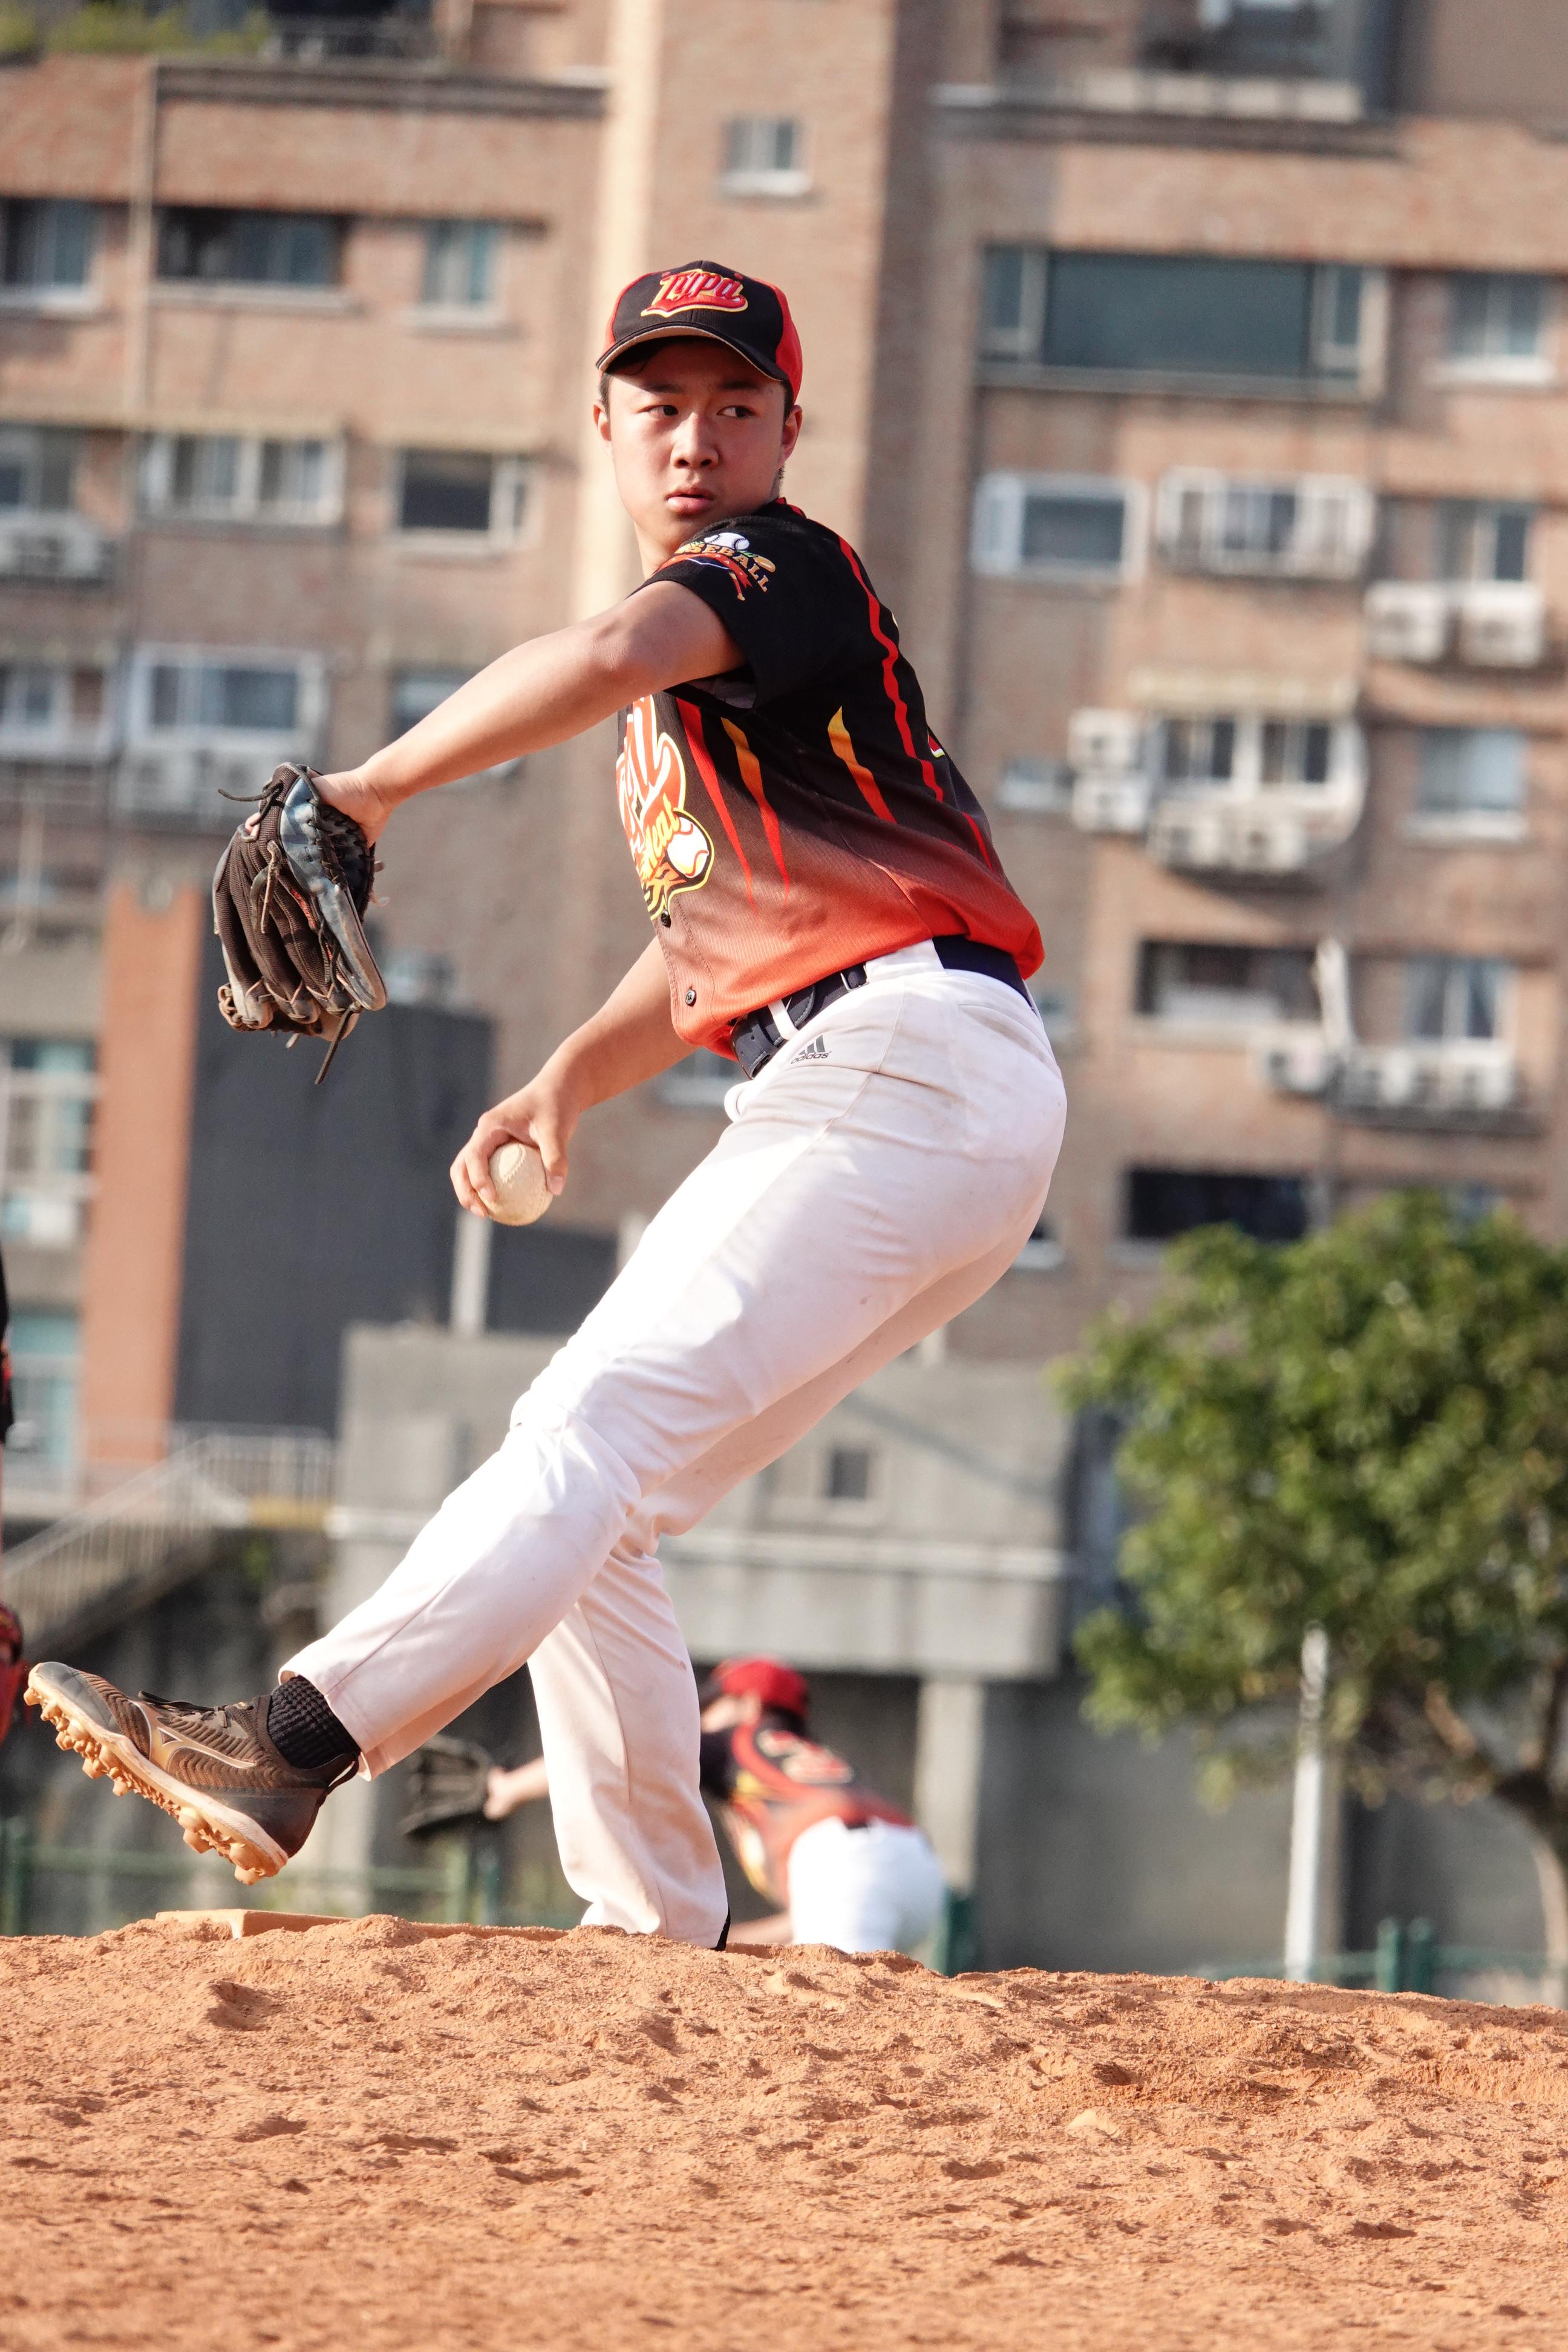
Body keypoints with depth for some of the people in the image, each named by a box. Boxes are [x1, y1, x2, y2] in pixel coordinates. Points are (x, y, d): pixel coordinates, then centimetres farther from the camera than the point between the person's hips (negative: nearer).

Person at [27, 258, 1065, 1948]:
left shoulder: (783, 569, -4)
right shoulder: (687, 673, 26)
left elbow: (611, 654, -27)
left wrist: (369, 788, -23)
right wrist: (571, 1079, 13)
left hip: (911, 1059, -10)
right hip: (842, 1098, 10)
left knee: (597, 1428, -24)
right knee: (588, 1512, 9)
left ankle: (296, 1745, -39)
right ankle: (655, 1939, 9)